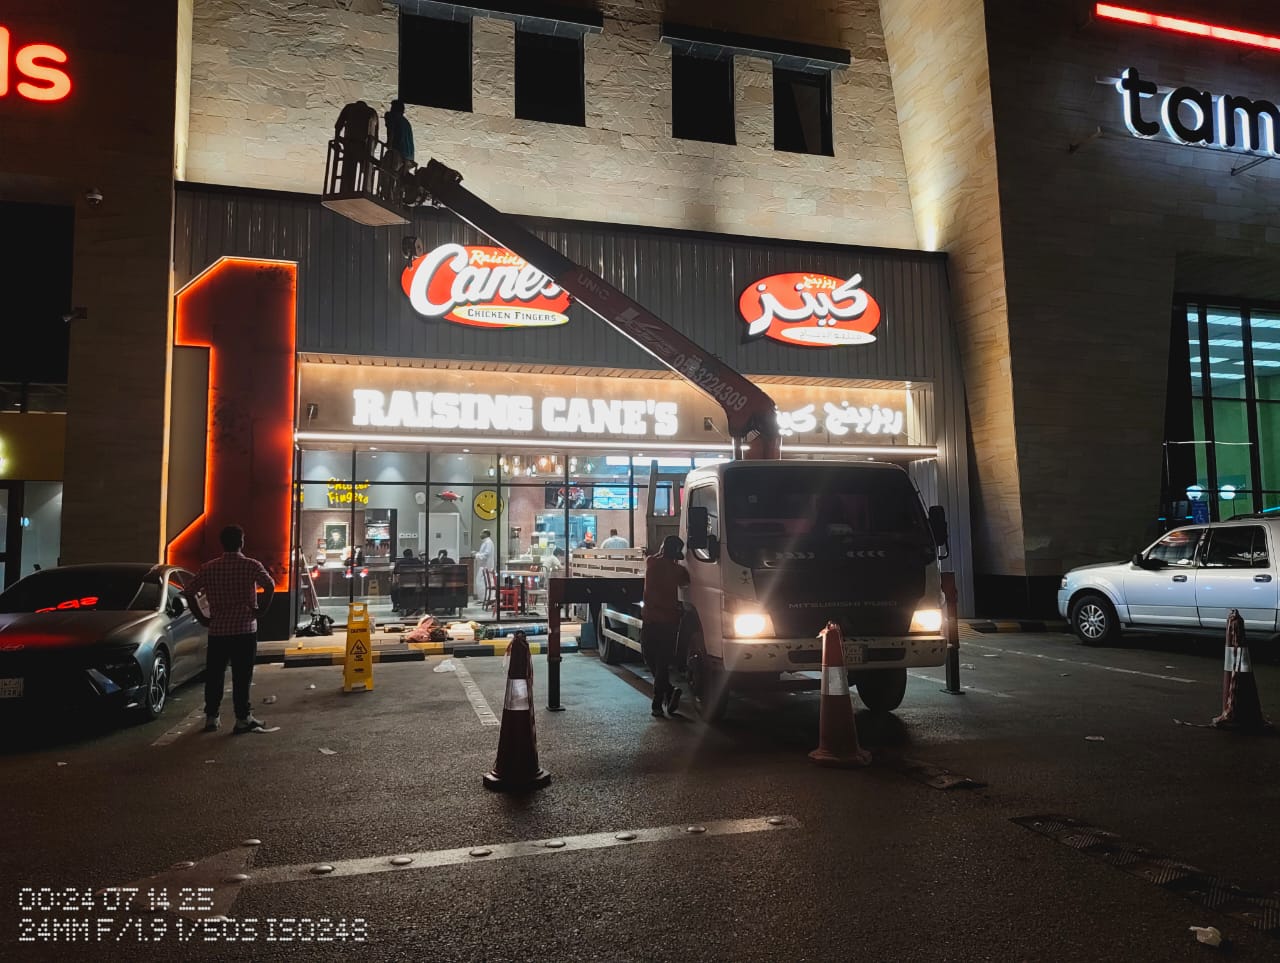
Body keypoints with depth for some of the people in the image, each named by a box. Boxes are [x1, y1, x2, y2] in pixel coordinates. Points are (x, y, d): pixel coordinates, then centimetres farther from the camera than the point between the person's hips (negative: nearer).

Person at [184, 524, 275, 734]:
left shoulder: (209, 568, 5)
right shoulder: (251, 565, -6)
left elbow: (189, 592, 1)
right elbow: (269, 586, -20)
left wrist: (201, 617, 6)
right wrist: (261, 610, -9)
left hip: (217, 630, 3)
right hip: (245, 629, -3)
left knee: (214, 675, 12)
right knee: (242, 676, 1)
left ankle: (211, 717, 17)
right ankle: (243, 719, 4)